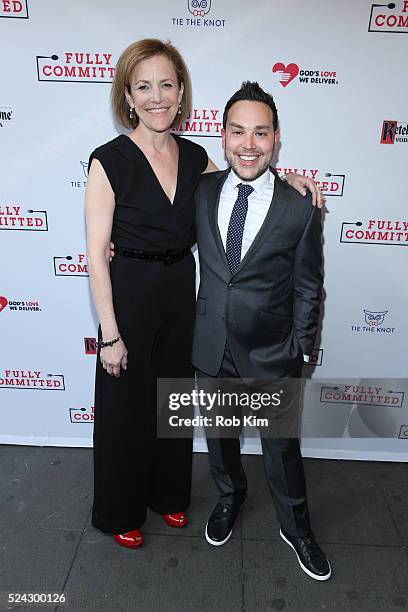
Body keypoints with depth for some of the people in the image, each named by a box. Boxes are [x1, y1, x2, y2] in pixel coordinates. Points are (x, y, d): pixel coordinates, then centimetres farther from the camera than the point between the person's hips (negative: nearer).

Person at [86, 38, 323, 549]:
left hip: (182, 290, 5)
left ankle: (168, 493, 45)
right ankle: (120, 511, 38)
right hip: (129, 292, -5)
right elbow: (96, 255, -14)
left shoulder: (195, 157, 1)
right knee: (125, 407, 11)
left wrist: (282, 176, 1)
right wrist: (110, 335, -15)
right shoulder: (109, 161, -14)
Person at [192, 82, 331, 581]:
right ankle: (230, 497, 53)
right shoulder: (203, 191, -4)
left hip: (272, 353, -2)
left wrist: (299, 352, -4)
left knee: (281, 447, 14)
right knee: (218, 434, 23)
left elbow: (307, 291, -5)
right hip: (211, 348, 3)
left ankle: (296, 529, 42)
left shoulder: (301, 210, -12)